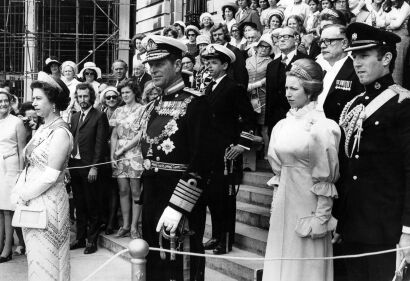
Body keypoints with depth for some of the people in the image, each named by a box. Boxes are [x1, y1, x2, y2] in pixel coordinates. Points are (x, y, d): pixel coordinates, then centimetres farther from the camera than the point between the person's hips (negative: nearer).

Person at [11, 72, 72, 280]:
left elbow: (50, 176, -19)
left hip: (48, 202, -8)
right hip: (32, 201, 8)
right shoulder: (43, 128, 9)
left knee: (45, 256, 5)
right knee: (36, 254, 16)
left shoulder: (60, 132, -16)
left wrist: (22, 195, -12)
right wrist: (18, 190, -3)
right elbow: (30, 166, 11)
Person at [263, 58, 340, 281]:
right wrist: (276, 204, 11)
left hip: (307, 206, -6)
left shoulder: (321, 127, -12)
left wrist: (321, 220, -13)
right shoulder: (283, 125, 7)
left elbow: (325, 179, -12)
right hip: (283, 203, 6)